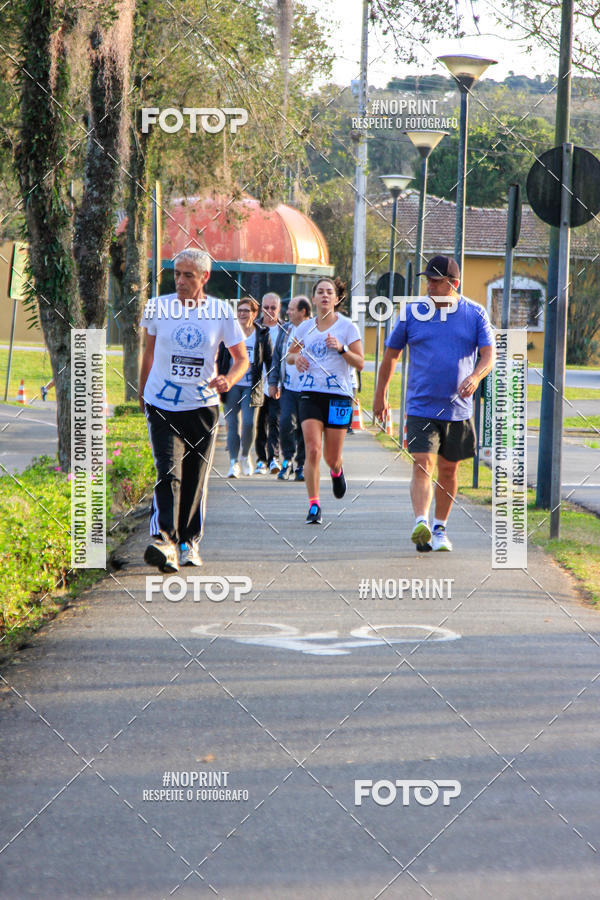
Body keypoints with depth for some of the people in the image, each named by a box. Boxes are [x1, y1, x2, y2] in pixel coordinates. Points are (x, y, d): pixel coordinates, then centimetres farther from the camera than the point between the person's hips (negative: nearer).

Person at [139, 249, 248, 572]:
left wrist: (229, 380, -15)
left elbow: (241, 357, 6)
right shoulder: (158, 307, -1)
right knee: (168, 472, -17)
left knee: (196, 479, 7)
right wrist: (142, 393, 20)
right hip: (162, 405, -1)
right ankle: (164, 541, -26)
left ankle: (189, 542, 22)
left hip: (202, 406, 1)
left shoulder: (221, 311, -2)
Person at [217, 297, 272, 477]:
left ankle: (245, 456, 14)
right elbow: (220, 360, 11)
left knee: (249, 423, -10)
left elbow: (269, 361, 8)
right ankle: (234, 462, 1)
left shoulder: (262, 334, 5)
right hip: (232, 386, 1)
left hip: (252, 386, -1)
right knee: (232, 423, -3)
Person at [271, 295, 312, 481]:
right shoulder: (285, 330, 11)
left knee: (305, 429, 2)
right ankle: (288, 459, 7)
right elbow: (277, 357, 17)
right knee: (286, 423, -12)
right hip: (288, 387, 3)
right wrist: (274, 382, 11)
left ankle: (301, 466, 15)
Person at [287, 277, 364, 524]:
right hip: (310, 395, 2)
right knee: (312, 450, -14)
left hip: (339, 396, -1)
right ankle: (313, 504, -9)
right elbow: (290, 355, 21)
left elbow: (360, 363, -2)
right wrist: (296, 357, -2)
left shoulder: (347, 326, 0)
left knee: (332, 457, 4)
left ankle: (337, 471, 41)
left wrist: (342, 349, -19)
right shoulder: (305, 328, 9)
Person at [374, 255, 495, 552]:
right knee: (422, 464, -17)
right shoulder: (413, 313, 2)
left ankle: (440, 529, 25)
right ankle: (421, 524, -29)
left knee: (448, 470, 11)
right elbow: (391, 354, 12)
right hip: (421, 406, -1)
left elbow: (489, 353, -4)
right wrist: (380, 396, 15)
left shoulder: (475, 314, 2)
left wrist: (475, 376, -25)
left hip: (458, 408, 1)